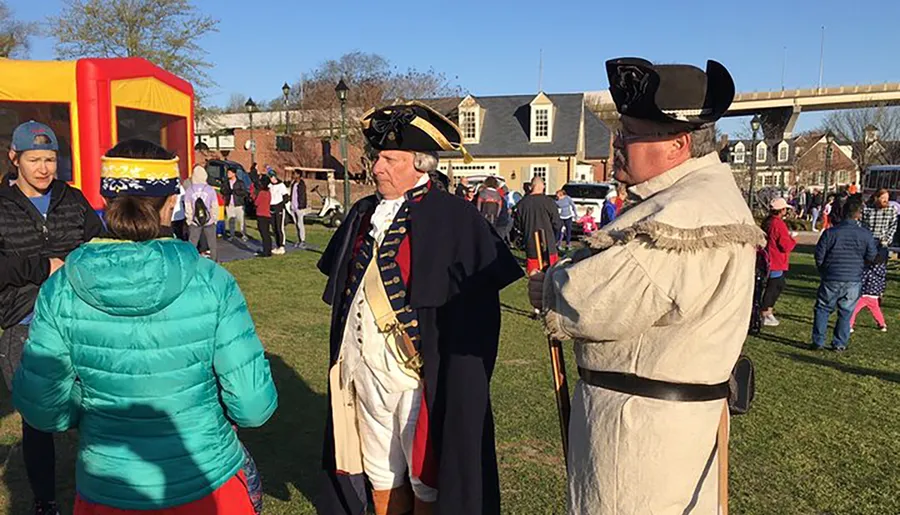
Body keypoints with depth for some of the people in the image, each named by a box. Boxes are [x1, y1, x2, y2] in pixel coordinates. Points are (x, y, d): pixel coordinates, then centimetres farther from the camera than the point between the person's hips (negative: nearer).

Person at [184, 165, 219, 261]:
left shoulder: (189, 190, -5)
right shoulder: (210, 189, -7)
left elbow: (188, 207, -1)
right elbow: (215, 206, -3)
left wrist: (189, 220, 10)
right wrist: (215, 218, 9)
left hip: (194, 222, 1)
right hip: (209, 221, 0)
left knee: (192, 244, 10)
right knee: (212, 243, 11)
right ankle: (214, 260, 16)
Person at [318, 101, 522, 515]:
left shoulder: (453, 217, -12)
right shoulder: (363, 214, 9)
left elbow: (477, 306, -13)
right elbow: (343, 287, 18)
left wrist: (459, 379, -14)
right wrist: (344, 354, 15)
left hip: (422, 376, -6)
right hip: (364, 370, 6)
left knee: (426, 479, 10)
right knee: (380, 473, 19)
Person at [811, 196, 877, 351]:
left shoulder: (831, 232, -9)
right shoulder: (866, 234, -5)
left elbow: (819, 255, -5)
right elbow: (872, 257, 3)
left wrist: (823, 271, 13)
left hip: (831, 279, -1)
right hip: (854, 280, 1)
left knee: (822, 309, 10)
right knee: (846, 312, 12)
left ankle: (818, 342, 10)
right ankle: (839, 344, 16)